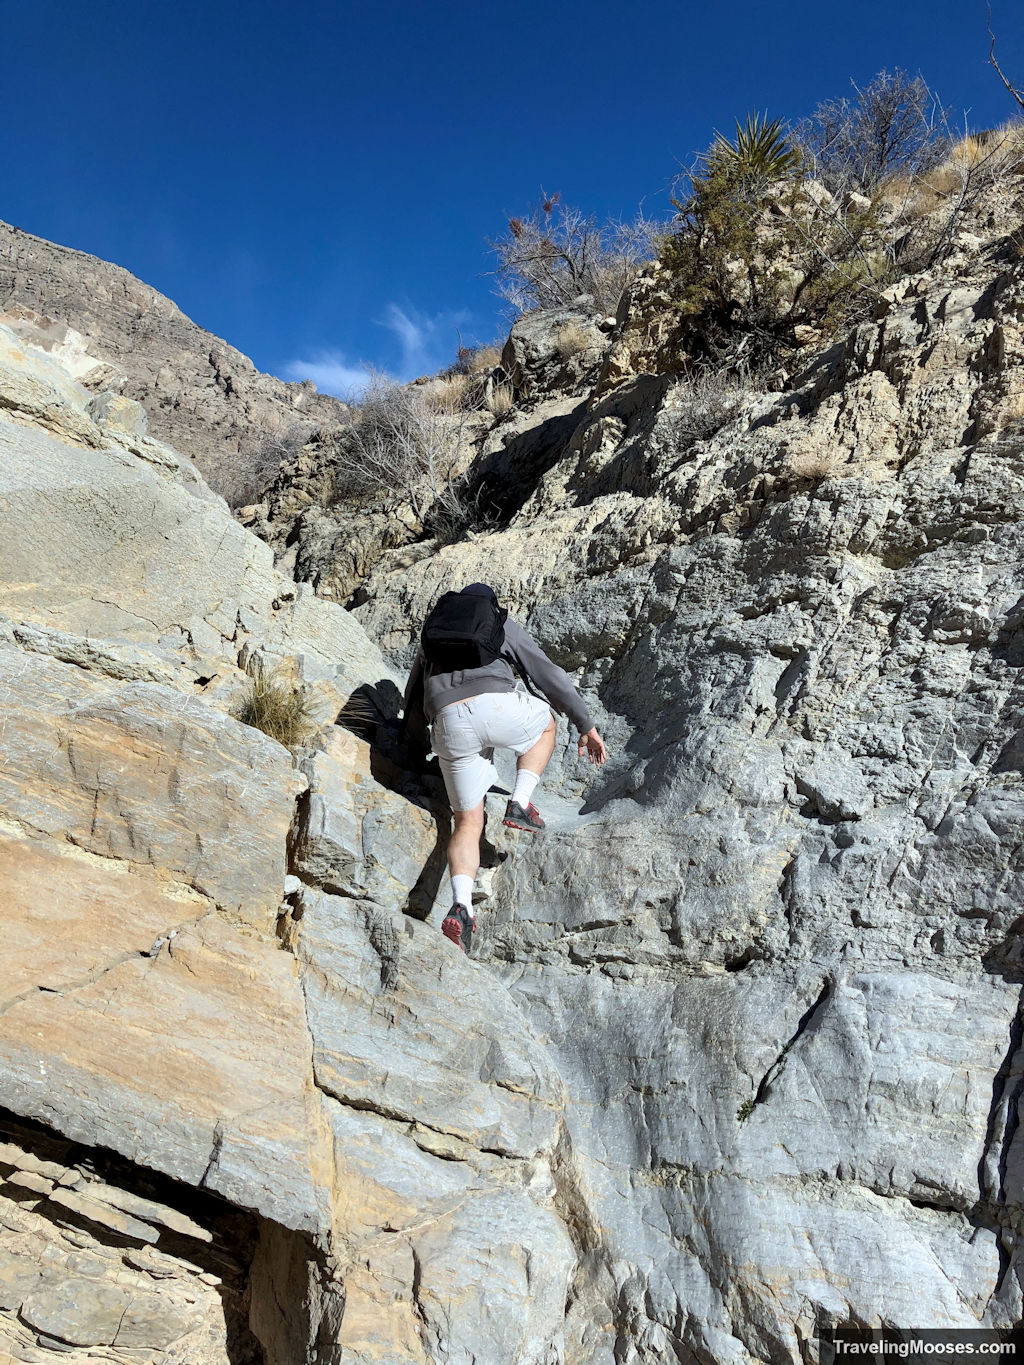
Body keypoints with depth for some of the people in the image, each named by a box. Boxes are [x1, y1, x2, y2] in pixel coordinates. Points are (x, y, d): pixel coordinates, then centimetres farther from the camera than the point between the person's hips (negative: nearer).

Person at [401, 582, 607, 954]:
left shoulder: (432, 635, 34)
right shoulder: (502, 625, 25)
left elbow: (414, 703, 37)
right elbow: (550, 676, 20)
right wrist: (586, 725, 23)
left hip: (449, 724, 3)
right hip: (498, 707, -2)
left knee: (468, 821, 12)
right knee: (545, 725, 32)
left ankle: (461, 906, -10)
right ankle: (520, 805, 13)